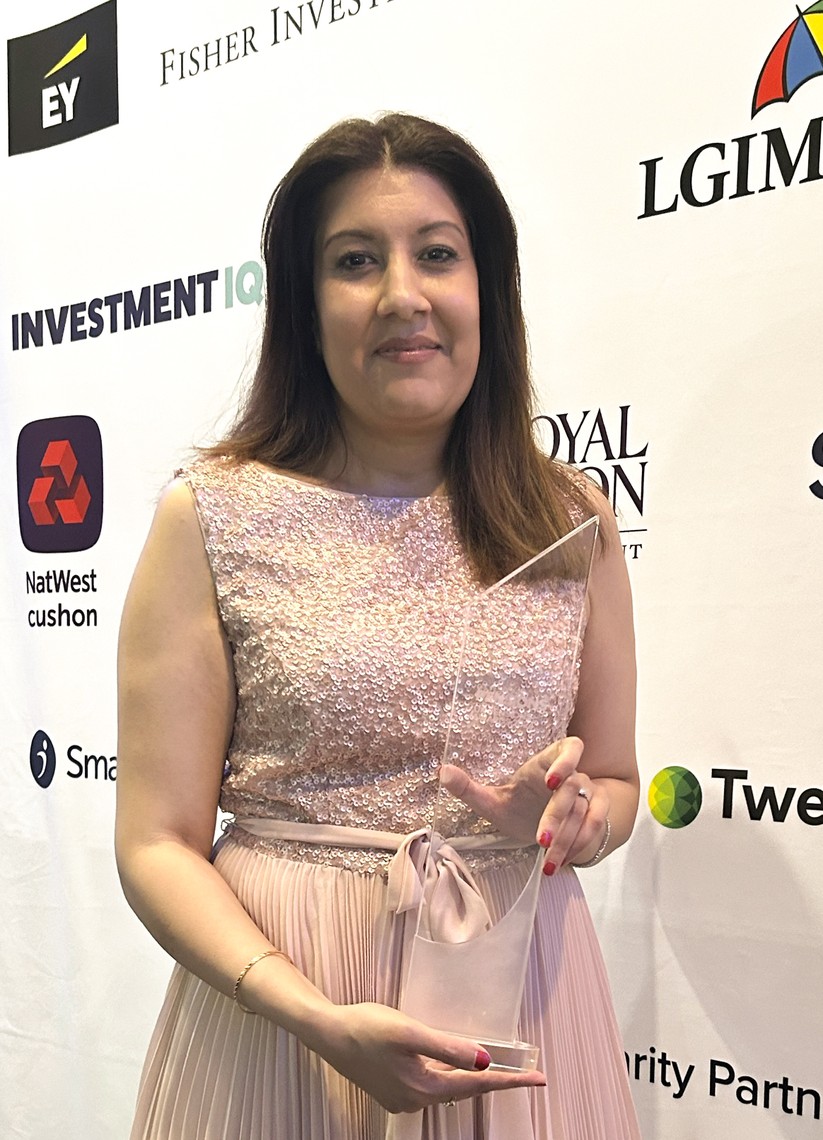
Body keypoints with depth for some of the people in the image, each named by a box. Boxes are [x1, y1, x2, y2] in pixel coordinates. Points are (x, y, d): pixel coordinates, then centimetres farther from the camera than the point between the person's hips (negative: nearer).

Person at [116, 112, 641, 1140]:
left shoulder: (570, 518, -2)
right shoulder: (211, 519, -10)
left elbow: (616, 785, 7)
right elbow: (157, 844, -9)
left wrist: (565, 817, -14)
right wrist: (318, 1016, -21)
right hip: (272, 992, -2)